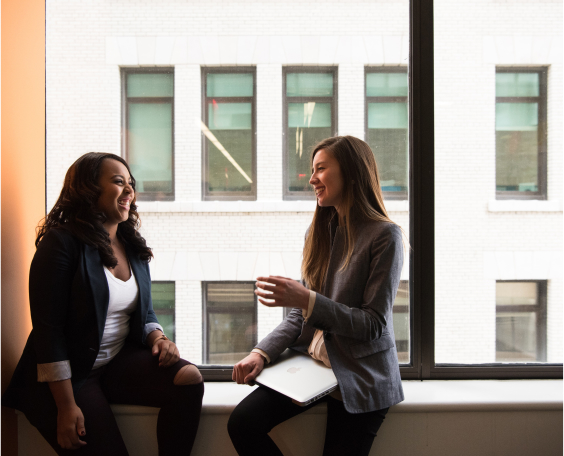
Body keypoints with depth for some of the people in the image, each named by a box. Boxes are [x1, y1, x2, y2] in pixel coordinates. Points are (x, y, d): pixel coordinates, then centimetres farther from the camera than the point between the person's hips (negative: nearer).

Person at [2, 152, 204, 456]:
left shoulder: (133, 247, 9)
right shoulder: (62, 242, -12)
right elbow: (48, 329, -16)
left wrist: (158, 338, -7)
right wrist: (66, 406, -19)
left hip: (120, 362, 6)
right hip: (68, 374, -5)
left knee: (189, 378, -18)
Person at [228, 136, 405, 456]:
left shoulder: (385, 236, -12)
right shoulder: (320, 231, 8)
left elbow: (374, 324, -14)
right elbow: (301, 314, 9)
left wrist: (308, 300, -24)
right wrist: (262, 353, -6)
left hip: (361, 378, -5)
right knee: (242, 423, -13)